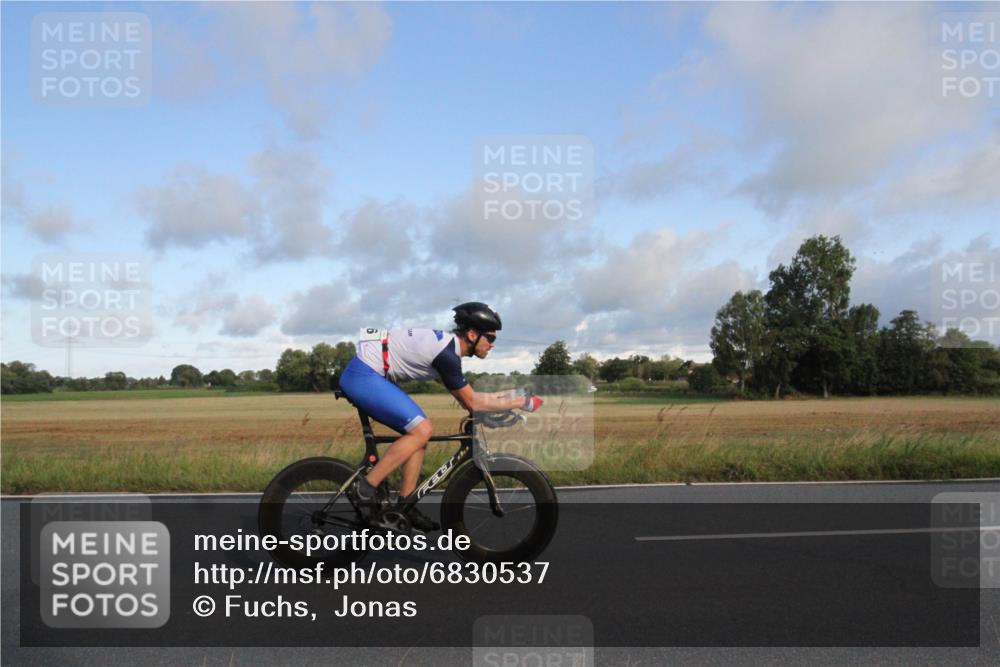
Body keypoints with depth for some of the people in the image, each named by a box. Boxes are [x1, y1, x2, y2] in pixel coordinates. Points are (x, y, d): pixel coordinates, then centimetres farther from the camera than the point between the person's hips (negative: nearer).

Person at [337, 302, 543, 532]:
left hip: (366, 375, 10)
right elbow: (472, 403, -13)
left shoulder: (447, 343, 8)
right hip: (363, 376, -10)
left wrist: (513, 395, 15)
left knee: (419, 432, 7)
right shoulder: (446, 353, -21)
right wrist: (522, 402, -8)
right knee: (422, 430, -15)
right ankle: (364, 487, -8)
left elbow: (465, 395, 17)